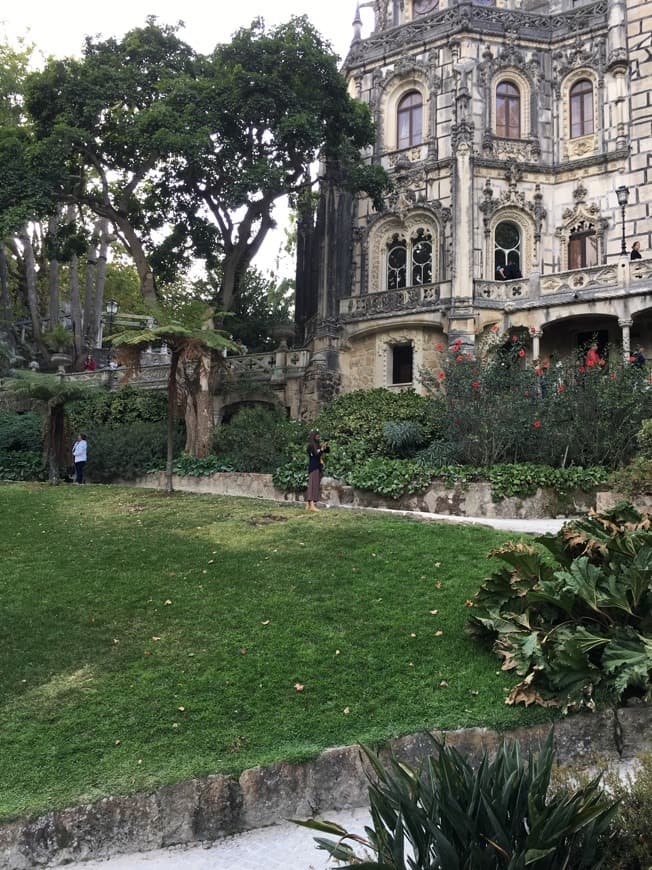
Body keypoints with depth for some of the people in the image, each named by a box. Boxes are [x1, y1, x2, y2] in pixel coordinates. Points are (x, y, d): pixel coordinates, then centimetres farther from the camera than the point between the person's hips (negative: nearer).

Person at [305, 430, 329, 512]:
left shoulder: (317, 445, 12)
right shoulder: (310, 445, -10)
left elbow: (327, 451, 14)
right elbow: (316, 455, -19)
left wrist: (326, 446, -3)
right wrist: (322, 448, -21)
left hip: (318, 467, 8)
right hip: (313, 467, -8)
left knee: (315, 485, 6)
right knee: (313, 484, -13)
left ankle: (308, 505, 7)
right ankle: (312, 505, -18)